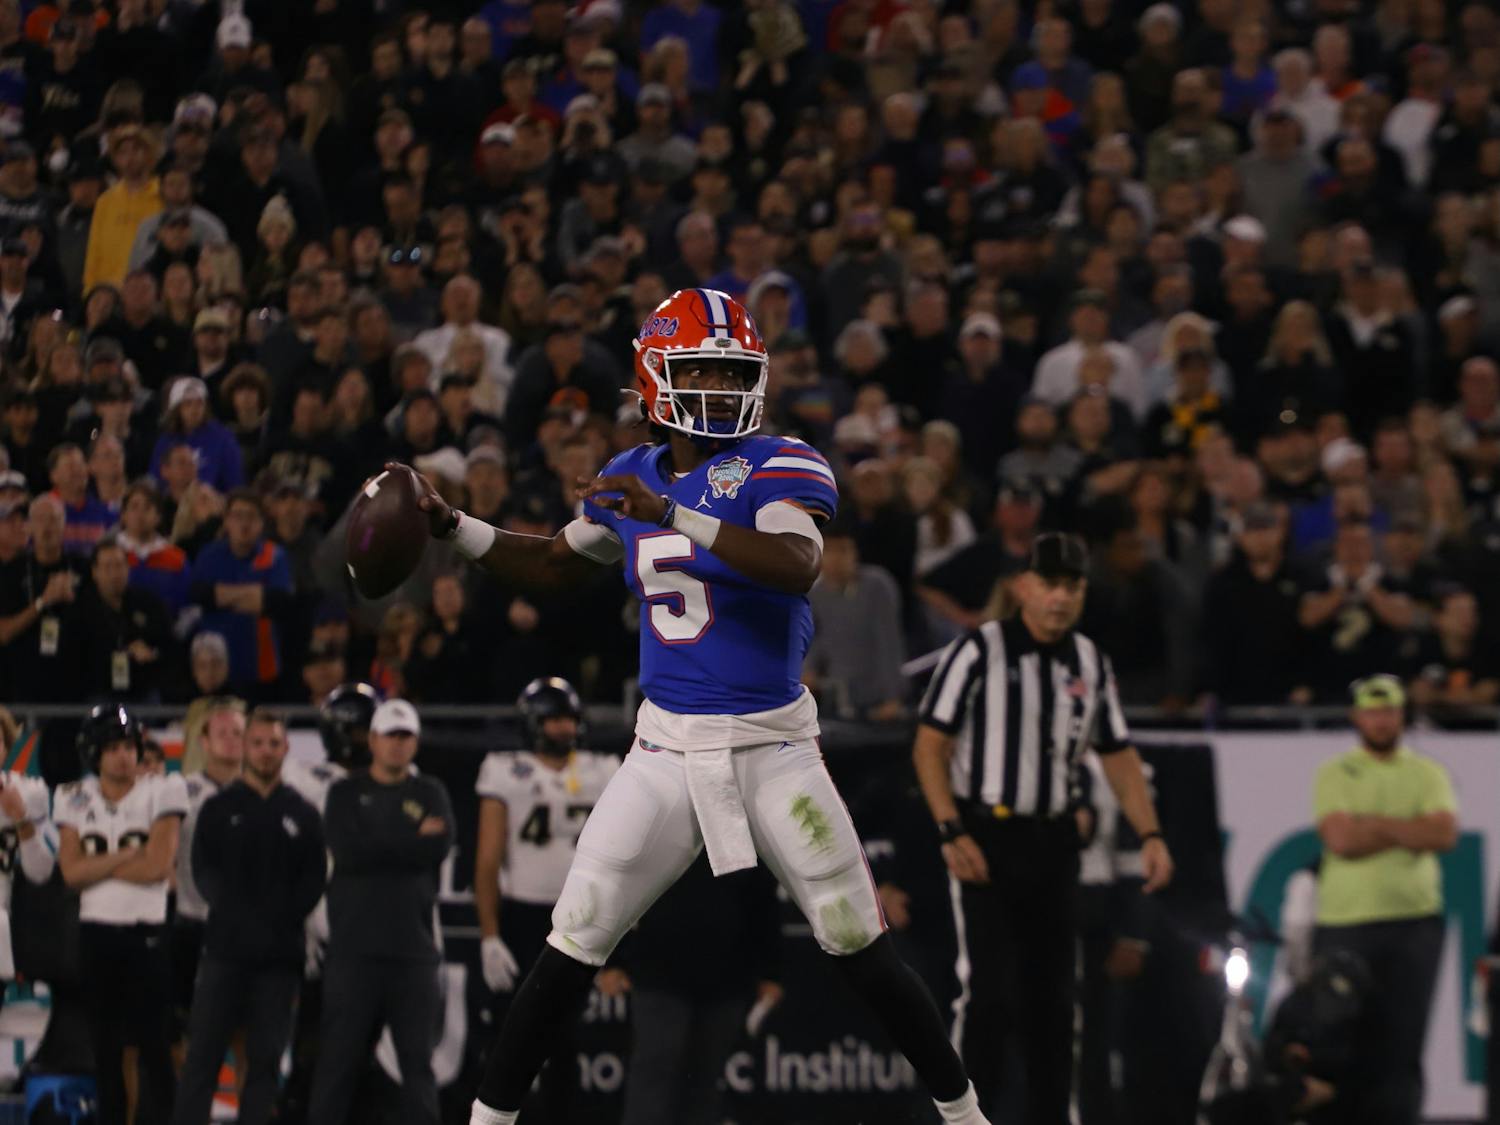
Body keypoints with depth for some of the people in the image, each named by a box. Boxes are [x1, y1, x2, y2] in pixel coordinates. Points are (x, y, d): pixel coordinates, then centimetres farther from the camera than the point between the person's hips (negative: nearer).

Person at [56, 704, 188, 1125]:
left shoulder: (163, 791, -5)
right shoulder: (74, 799, 6)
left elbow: (158, 865, -14)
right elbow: (72, 872, -5)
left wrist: (97, 864, -7)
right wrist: (126, 857, -12)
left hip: (146, 932, -4)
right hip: (95, 932, 4)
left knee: (153, 1046, -6)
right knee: (105, 1047, 10)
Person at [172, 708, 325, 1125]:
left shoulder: (302, 814, 11)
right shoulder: (219, 808, 8)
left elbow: (314, 879, 5)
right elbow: (204, 871, 0)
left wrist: (284, 917, -10)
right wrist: (233, 912, -14)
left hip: (280, 950, 1)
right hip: (225, 948, -1)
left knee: (265, 1057, 3)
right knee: (204, 1052, -3)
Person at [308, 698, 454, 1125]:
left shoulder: (430, 794, 13)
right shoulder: (346, 793, 9)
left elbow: (439, 848, -5)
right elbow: (348, 851, -9)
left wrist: (382, 848, -8)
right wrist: (412, 840, -5)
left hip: (414, 946, 1)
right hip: (355, 946, -1)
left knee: (418, 1056, 0)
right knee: (339, 1056, -1)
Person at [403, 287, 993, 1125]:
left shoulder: (778, 466, -9)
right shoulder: (632, 478, 8)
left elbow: (799, 566, -29)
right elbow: (559, 567, 26)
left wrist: (676, 518, -36)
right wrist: (454, 527, 14)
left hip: (773, 748, -4)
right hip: (668, 750, 4)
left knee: (862, 949, 0)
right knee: (573, 947, -1)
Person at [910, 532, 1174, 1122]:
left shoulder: (1090, 663, 9)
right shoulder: (979, 650, -7)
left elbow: (1118, 756, 15)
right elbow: (929, 746, -8)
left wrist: (1150, 835, 4)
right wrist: (953, 833, -16)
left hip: (1052, 843, 5)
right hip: (984, 838, -5)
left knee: (1053, 995, 8)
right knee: (988, 989, -14)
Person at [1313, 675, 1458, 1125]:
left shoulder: (1427, 774, 11)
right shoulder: (1335, 775, 7)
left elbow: (1445, 834, -6)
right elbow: (1340, 839, -9)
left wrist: (1374, 824, -10)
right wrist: (1410, 832, -7)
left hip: (1415, 921, 1)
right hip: (1345, 921, -1)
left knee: (1402, 1036, -3)